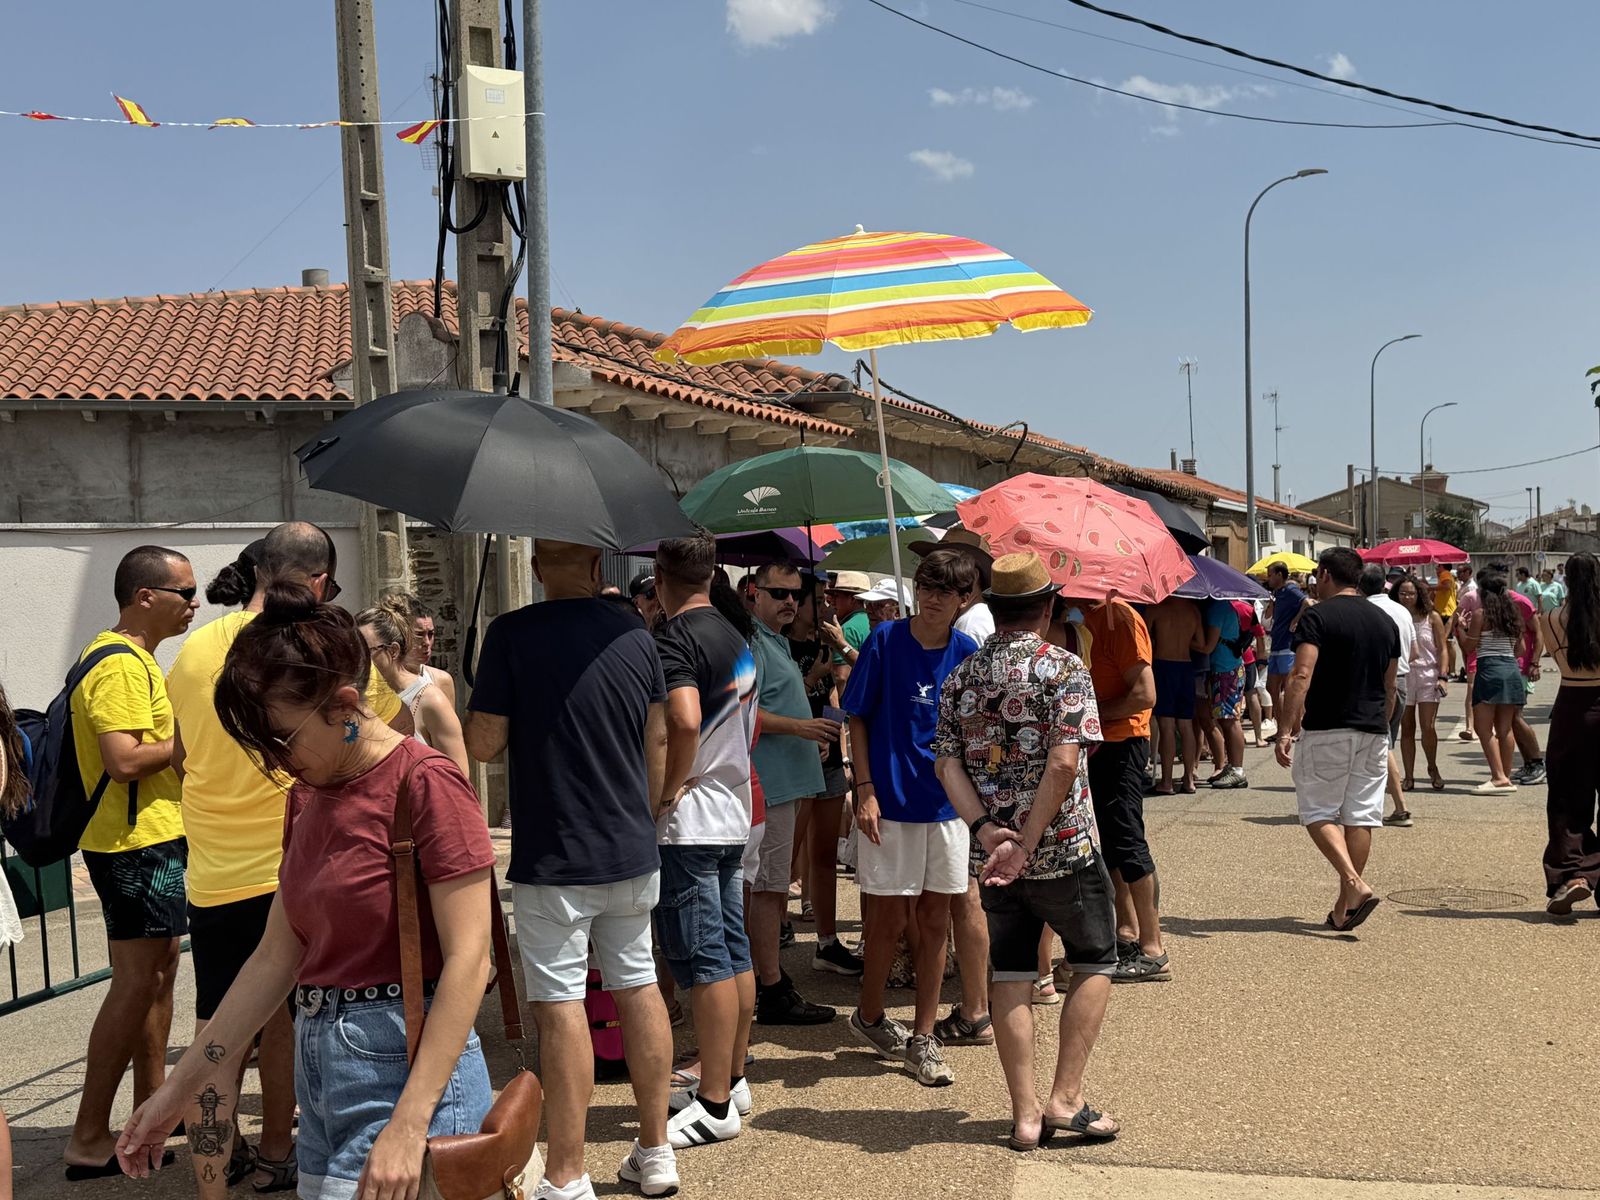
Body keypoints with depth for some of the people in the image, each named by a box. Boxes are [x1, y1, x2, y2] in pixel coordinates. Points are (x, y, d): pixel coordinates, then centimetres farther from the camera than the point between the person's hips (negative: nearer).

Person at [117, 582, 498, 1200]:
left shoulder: (424, 783, -14)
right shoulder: (306, 796, 10)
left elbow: (468, 959, -18)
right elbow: (277, 956, 14)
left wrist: (408, 1127, -23)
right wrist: (179, 1087, 14)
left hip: (407, 1068, -8)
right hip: (321, 1067, 8)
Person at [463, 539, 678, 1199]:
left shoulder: (512, 635, -12)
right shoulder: (636, 637, 2)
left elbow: (482, 744, -11)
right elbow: (658, 742, 9)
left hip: (553, 860, -5)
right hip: (632, 853, 5)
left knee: (561, 1007, 1)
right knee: (639, 986, 15)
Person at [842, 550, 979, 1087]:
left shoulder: (967, 654, 1)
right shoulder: (886, 640, -7)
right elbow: (858, 719, -3)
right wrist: (866, 789, -10)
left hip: (947, 801, 3)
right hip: (891, 800, -3)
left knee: (934, 921, 8)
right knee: (891, 919, 5)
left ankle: (922, 1037, 19)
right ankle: (869, 1016, 29)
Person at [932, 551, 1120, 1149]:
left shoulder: (961, 677, 5)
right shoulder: (1063, 668, -10)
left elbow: (946, 763, -3)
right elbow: (1063, 764, -21)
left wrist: (985, 828, -10)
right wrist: (1028, 843, -19)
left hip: (994, 853, 4)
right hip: (1064, 849, -4)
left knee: (1011, 976, 10)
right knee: (1094, 963, 13)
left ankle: (1025, 1115, 12)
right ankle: (1065, 1099, 8)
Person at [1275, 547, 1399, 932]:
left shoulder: (1317, 616, -9)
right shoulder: (1385, 621, 11)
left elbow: (1301, 676, -19)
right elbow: (1390, 687, 17)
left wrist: (1285, 730, -21)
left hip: (1326, 730, -6)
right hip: (1373, 731, 6)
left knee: (1318, 812, 3)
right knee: (1361, 816, 8)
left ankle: (1355, 886, -14)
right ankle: (1345, 905, 14)